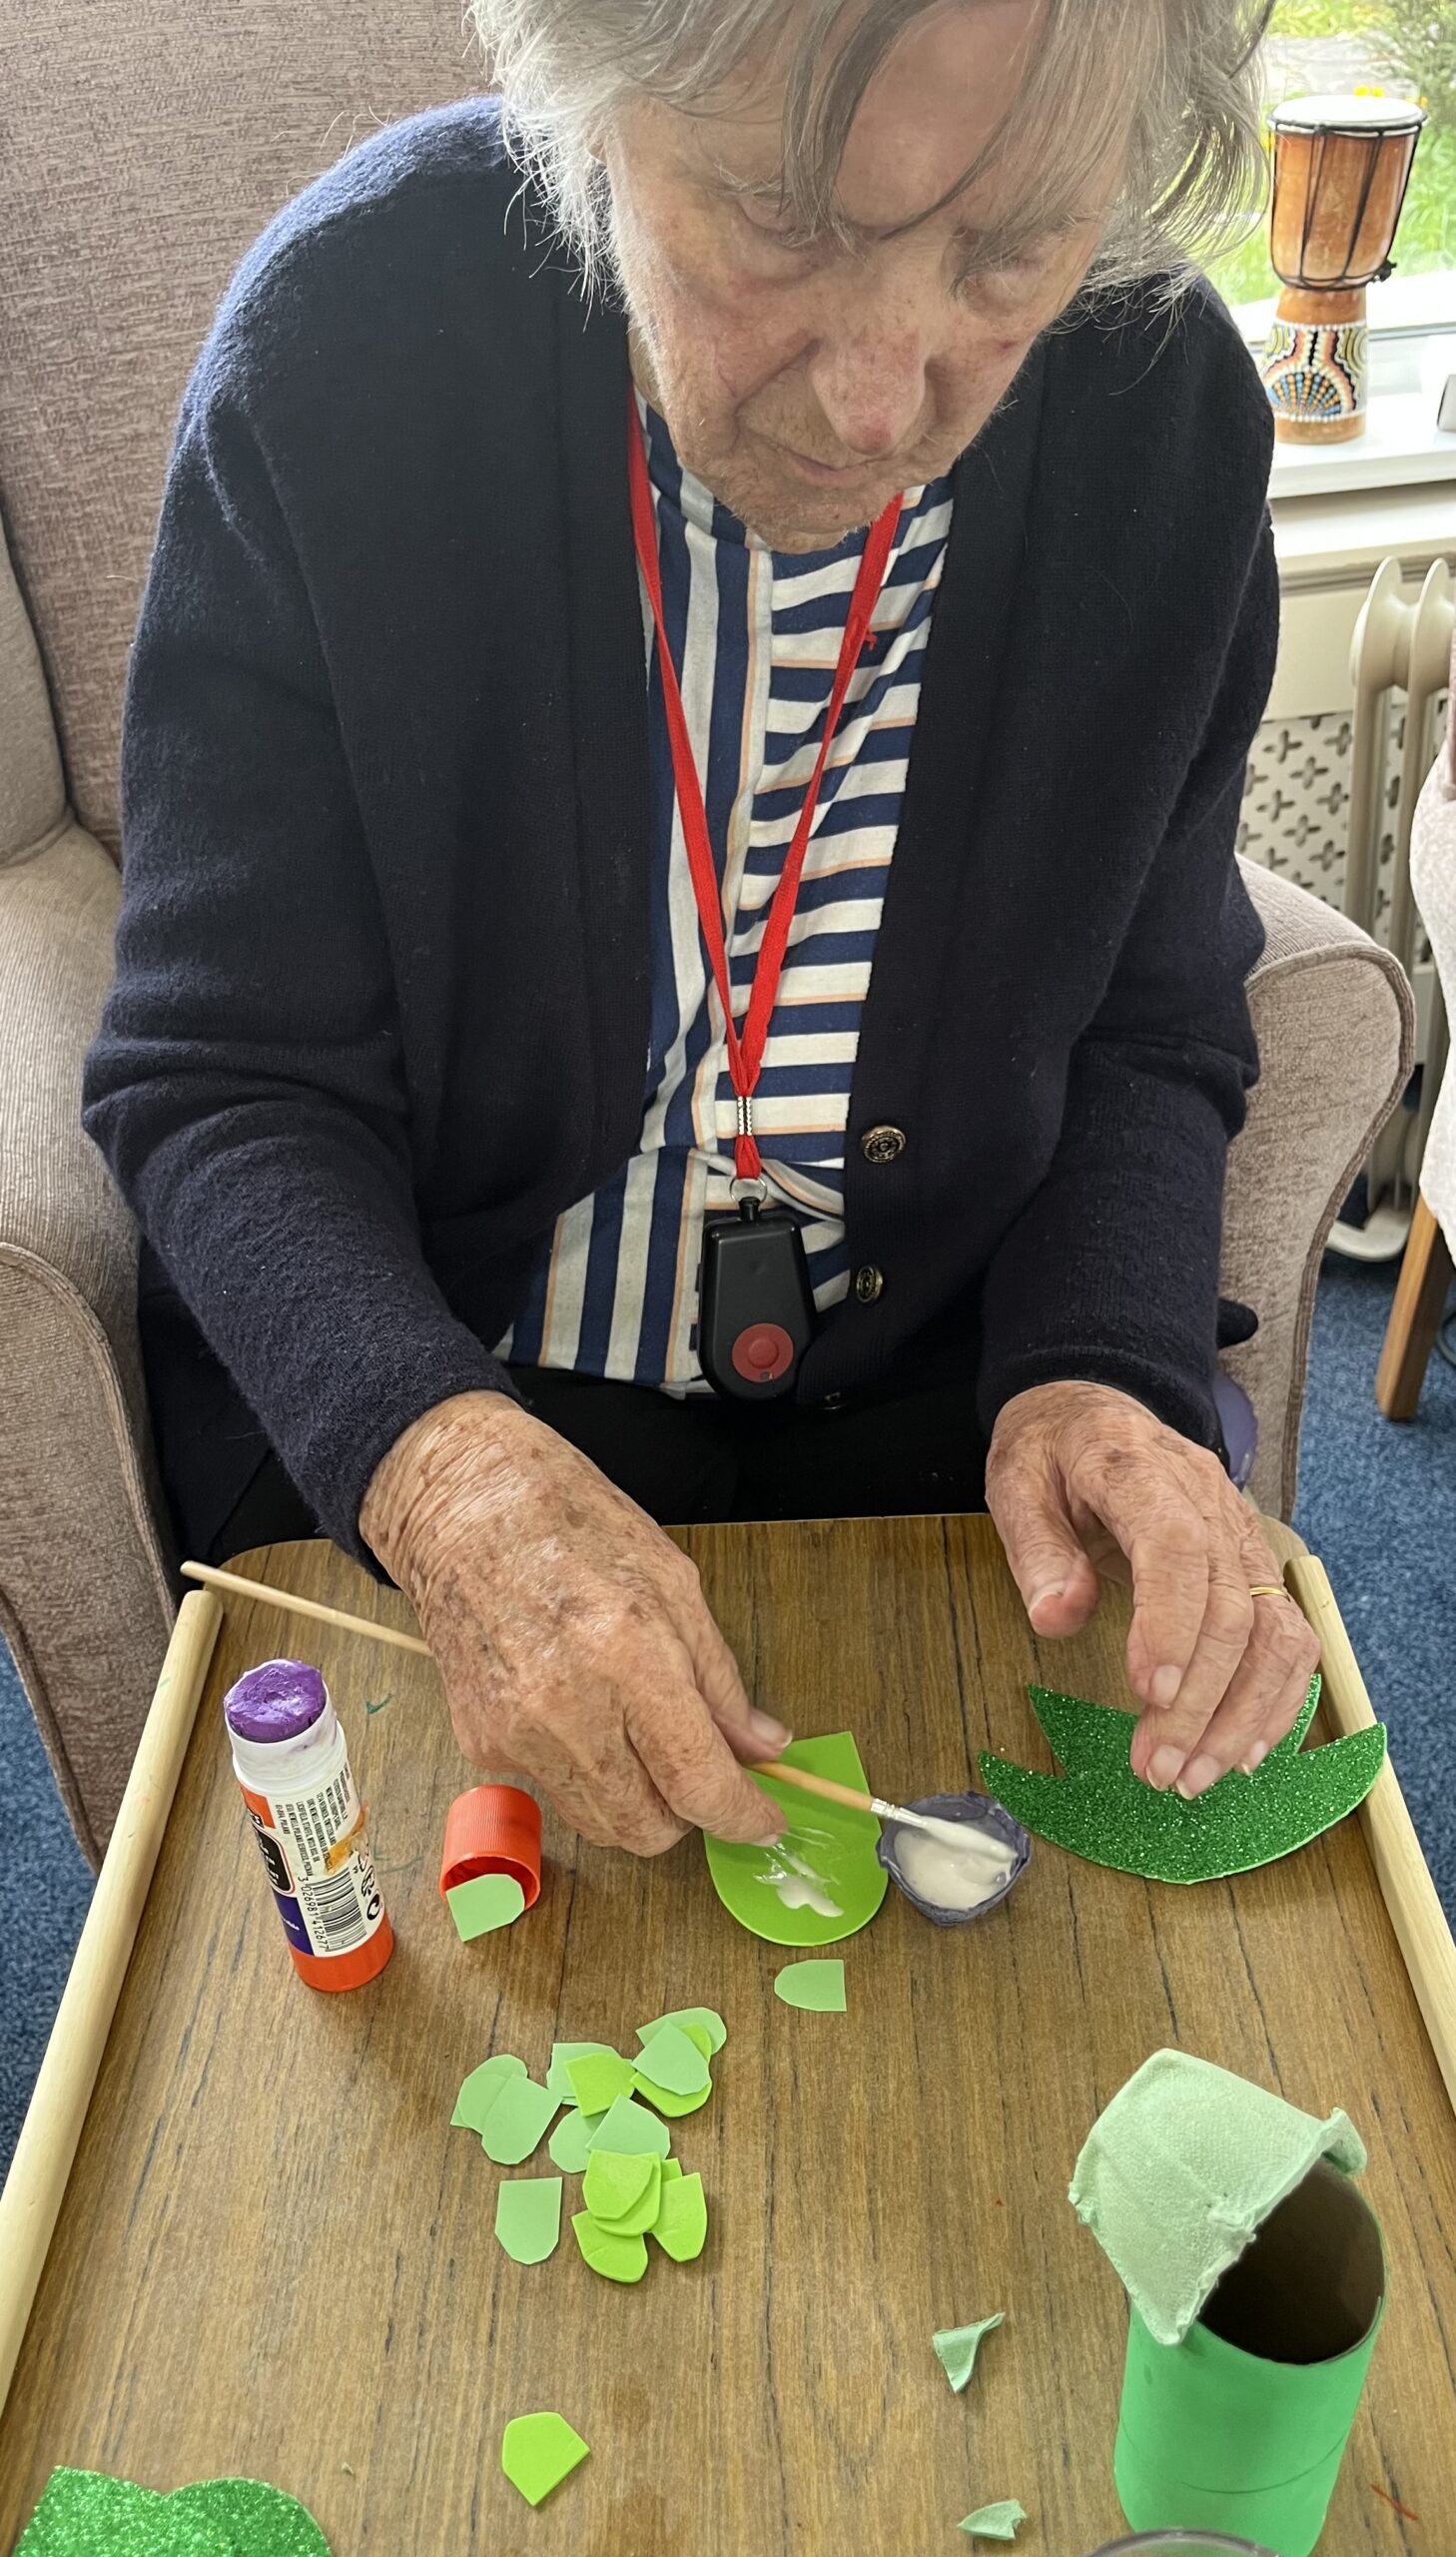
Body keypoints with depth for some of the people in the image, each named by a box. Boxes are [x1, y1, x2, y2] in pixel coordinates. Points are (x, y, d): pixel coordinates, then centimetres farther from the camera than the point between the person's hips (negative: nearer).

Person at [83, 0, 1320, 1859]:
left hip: (942, 1381, 2)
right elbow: (218, 1081, -15)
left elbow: (1147, 1038, 0)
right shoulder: (343, 342, -18)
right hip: (405, 1381, -1)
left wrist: (1102, 1375, -19)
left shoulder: (1166, 414, -11)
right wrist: (443, 1464, -34)